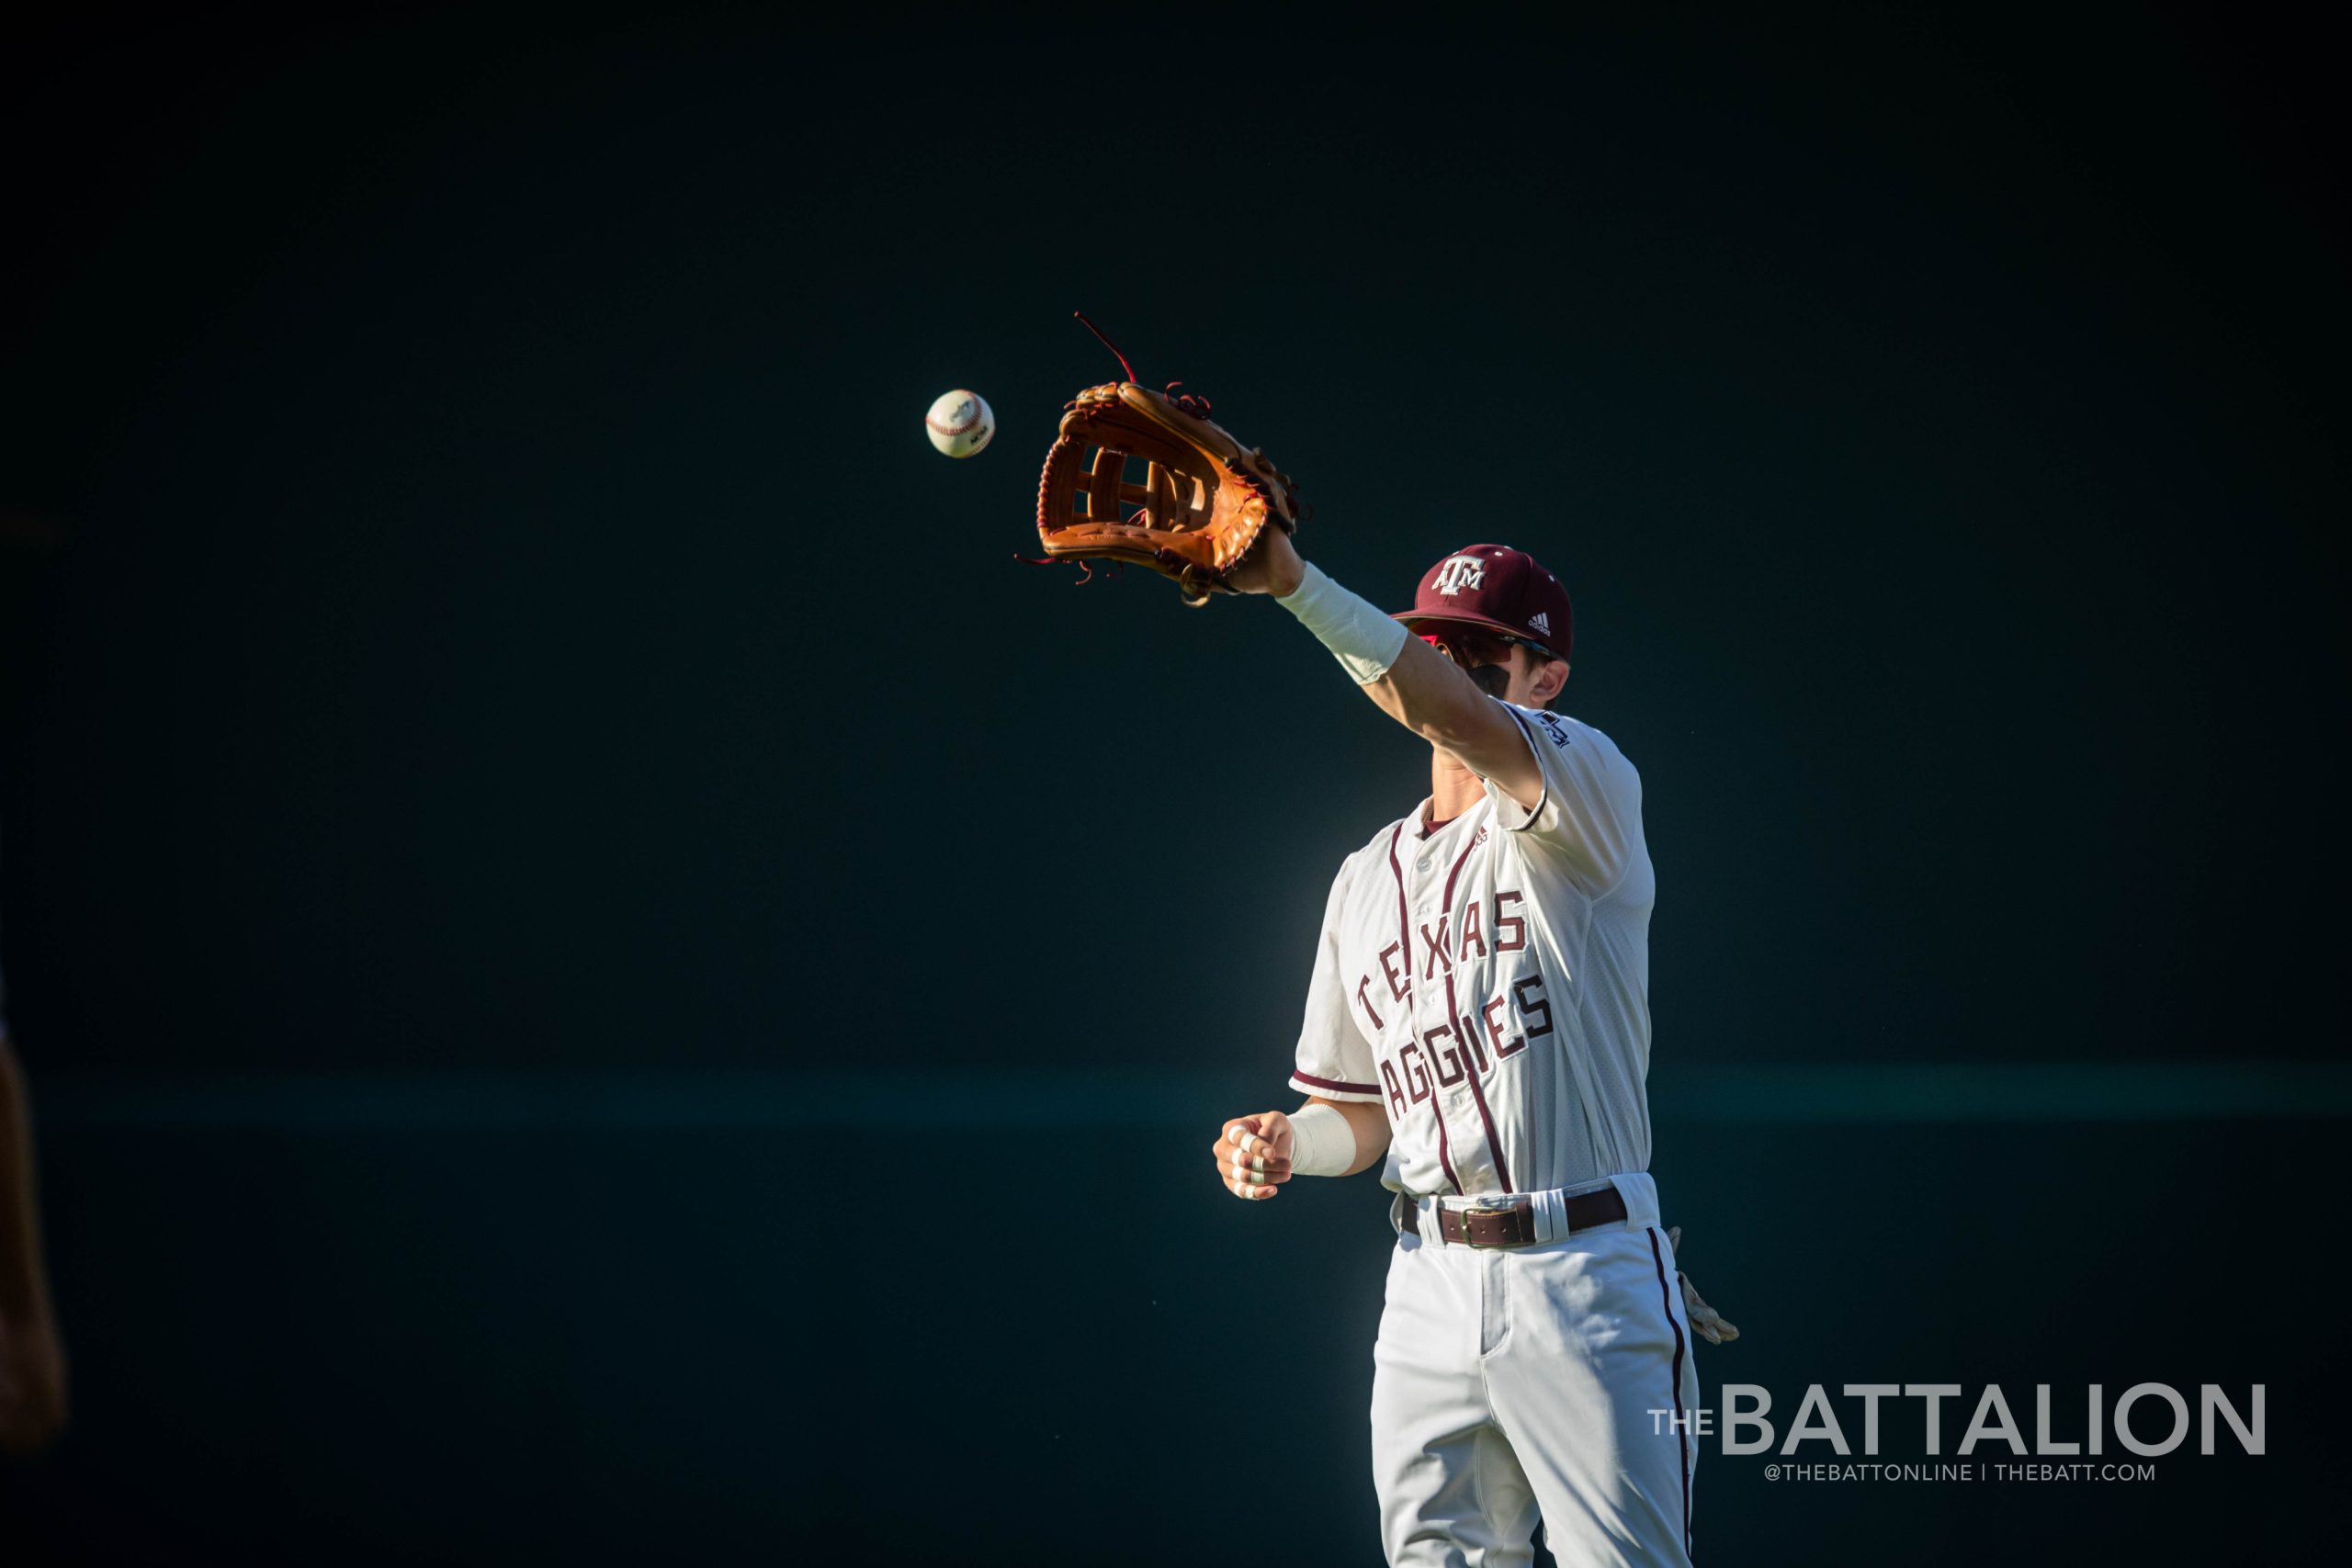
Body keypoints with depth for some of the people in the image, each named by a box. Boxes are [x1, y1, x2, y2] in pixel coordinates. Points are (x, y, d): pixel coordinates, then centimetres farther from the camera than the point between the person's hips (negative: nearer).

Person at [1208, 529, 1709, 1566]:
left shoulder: (1586, 792, -2)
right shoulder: (1367, 879, 19)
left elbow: (1450, 711, -24)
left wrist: (1292, 582, -36)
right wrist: (1288, 1142, -1)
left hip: (1583, 1277, -6)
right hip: (1430, 1282, 6)